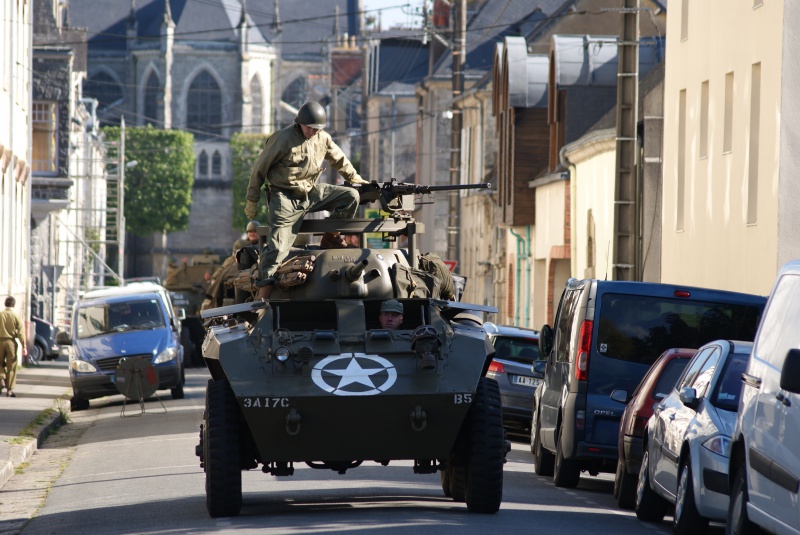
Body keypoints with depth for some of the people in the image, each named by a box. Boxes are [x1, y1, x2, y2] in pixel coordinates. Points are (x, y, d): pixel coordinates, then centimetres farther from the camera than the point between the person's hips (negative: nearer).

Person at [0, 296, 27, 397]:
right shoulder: (16, 316, -4)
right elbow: (20, 333, -7)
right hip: (11, 342, -1)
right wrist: (24, 347, -6)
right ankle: (9, 389, 6)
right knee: (11, 367, 5)